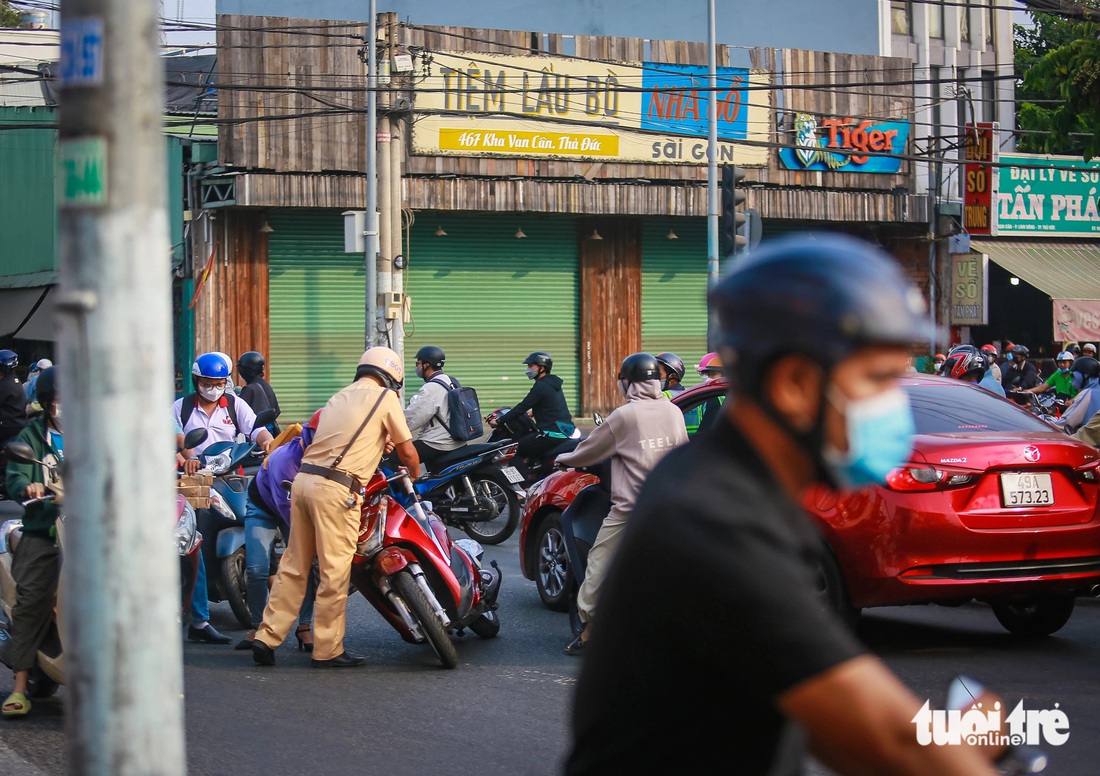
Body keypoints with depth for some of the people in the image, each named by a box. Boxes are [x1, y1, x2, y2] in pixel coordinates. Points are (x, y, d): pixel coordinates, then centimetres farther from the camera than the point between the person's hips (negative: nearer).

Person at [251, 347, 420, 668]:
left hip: (304, 478, 7)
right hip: (336, 490, -7)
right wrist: (413, 475, 25)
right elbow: (407, 452, 7)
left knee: (294, 566, 11)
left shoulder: (340, 397, 24)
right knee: (335, 572, -2)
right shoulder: (385, 397, 3)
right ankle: (327, 650, 2)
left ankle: (267, 637, 9)